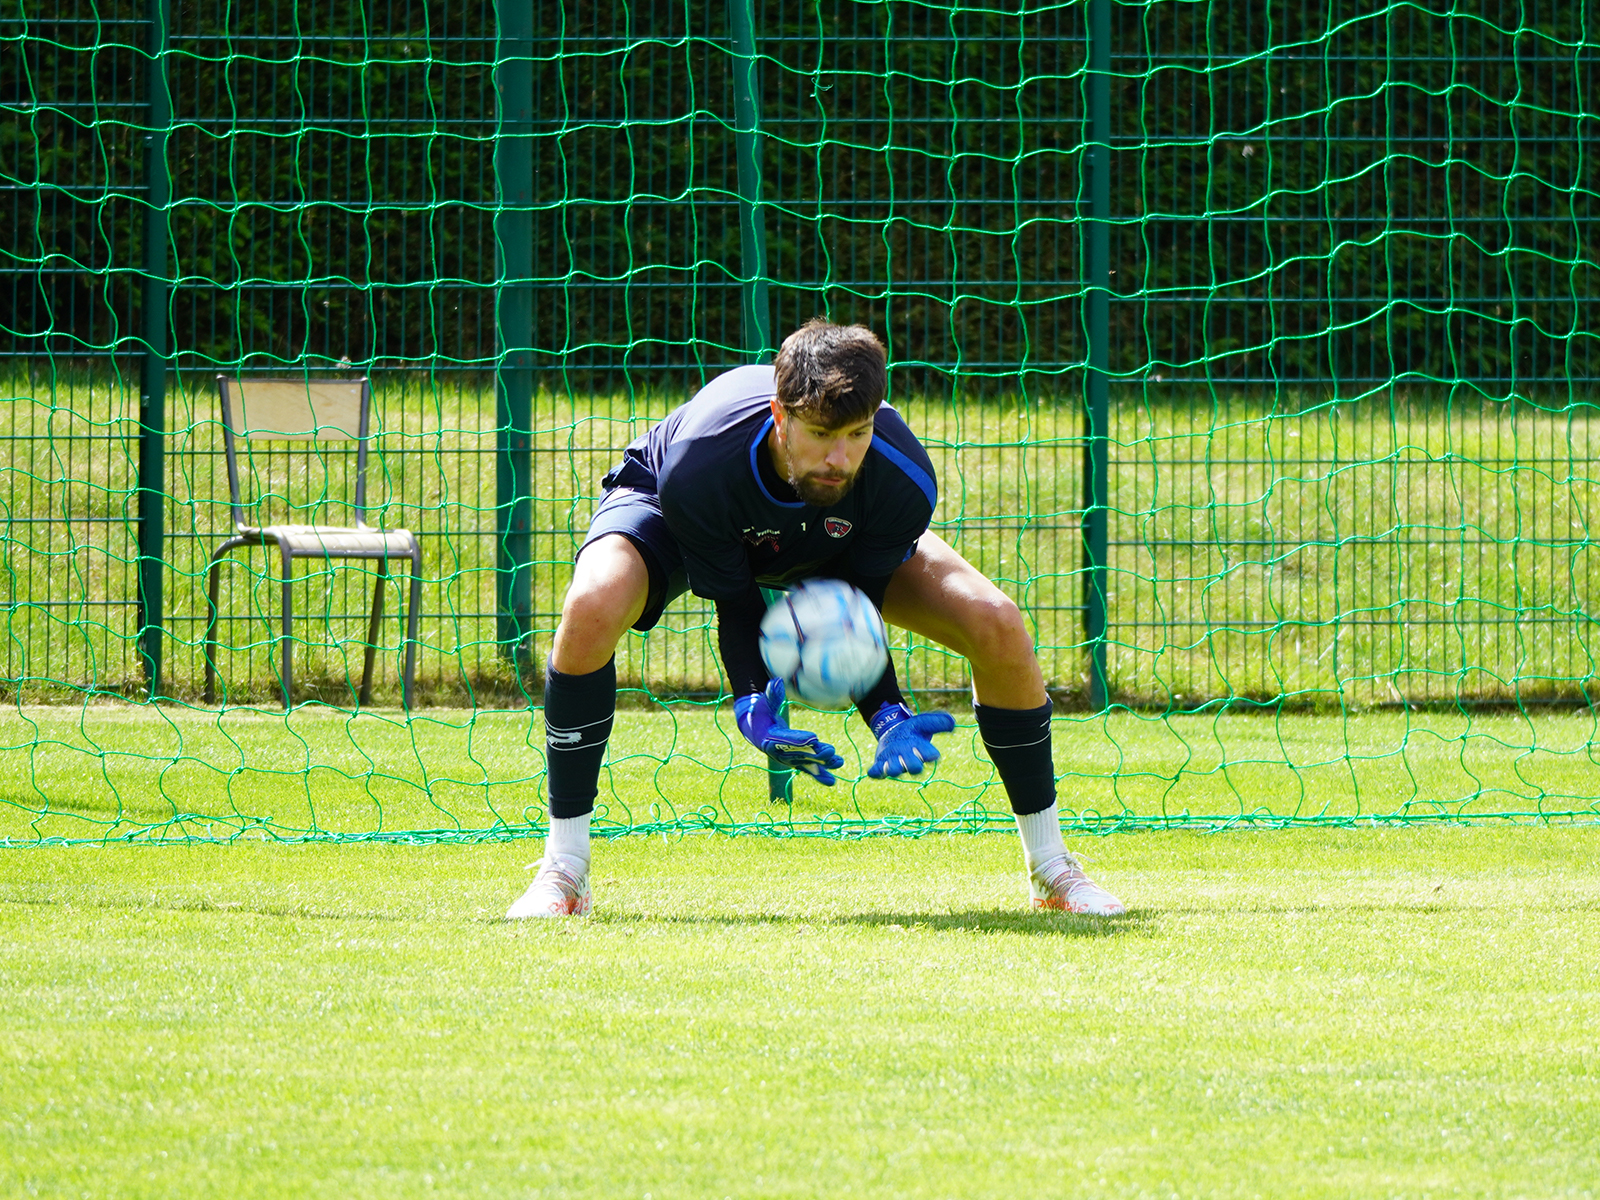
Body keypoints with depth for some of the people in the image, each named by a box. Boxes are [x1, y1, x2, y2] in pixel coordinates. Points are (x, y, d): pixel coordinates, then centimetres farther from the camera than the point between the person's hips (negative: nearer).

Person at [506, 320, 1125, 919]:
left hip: (833, 548, 2)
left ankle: (1050, 867, 4)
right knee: (591, 609, -37)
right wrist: (750, 700, -46)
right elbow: (733, 601, -29)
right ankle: (563, 869, -22)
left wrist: (887, 716, -38)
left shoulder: (903, 479, -36)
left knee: (996, 625, -16)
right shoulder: (698, 466, -44)